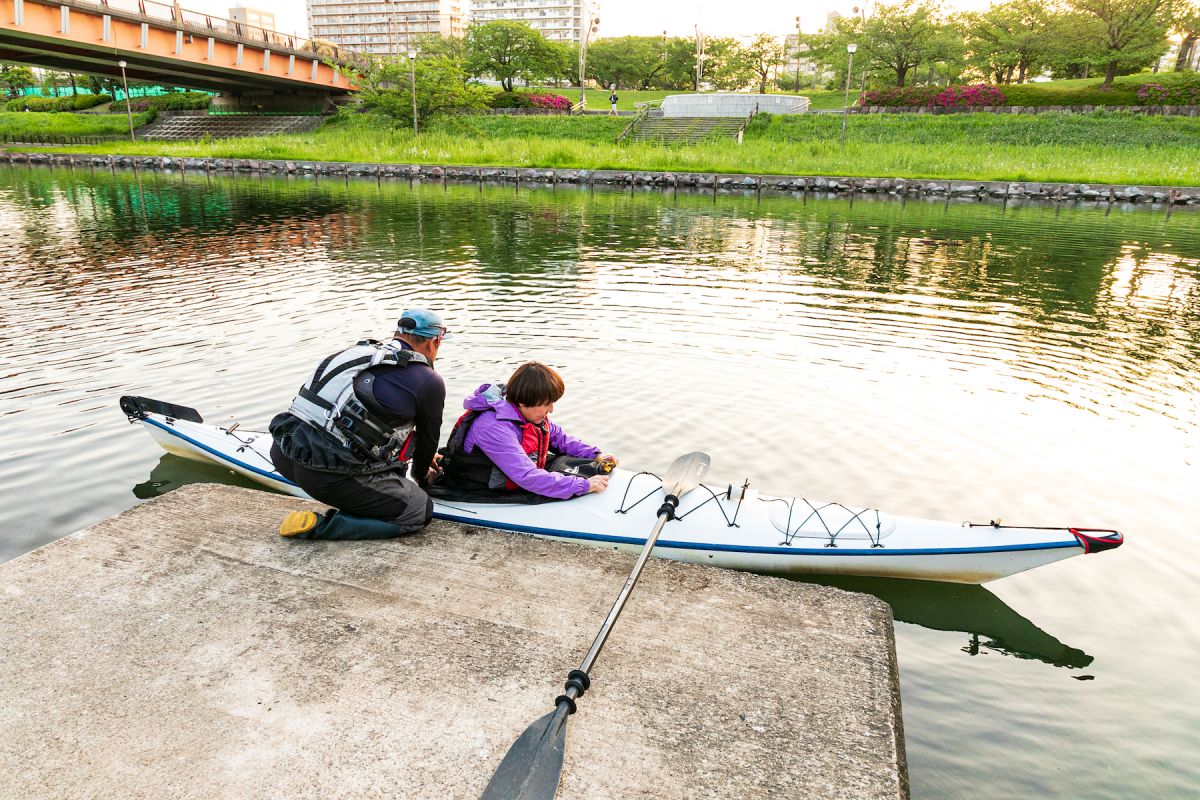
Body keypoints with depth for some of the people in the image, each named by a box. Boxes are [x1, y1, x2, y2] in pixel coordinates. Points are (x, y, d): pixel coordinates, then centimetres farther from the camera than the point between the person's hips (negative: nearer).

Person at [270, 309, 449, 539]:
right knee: (420, 512, 5)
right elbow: (428, 437, 15)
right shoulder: (429, 382, -2)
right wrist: (421, 475, 38)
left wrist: (423, 457, 48)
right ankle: (320, 525, -1)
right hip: (327, 475, -8)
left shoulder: (359, 352, 18)